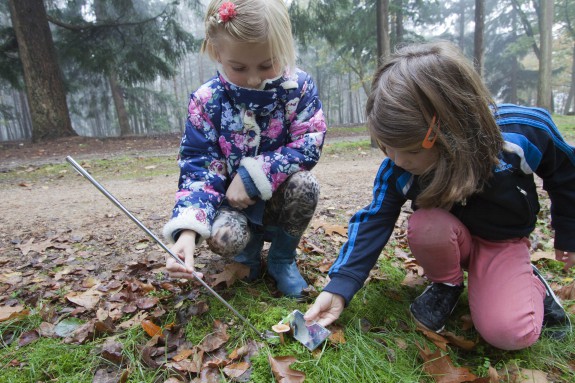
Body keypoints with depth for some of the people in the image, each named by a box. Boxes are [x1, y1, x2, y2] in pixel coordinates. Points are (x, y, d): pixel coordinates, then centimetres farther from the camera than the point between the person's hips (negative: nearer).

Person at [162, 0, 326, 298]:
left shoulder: (299, 86, -13)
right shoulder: (205, 101, -14)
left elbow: (310, 143, -18)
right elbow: (197, 168, -16)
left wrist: (252, 175, -27)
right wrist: (187, 229, -34)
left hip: (279, 197, 1)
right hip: (231, 200, 0)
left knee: (304, 184, -31)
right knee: (222, 238, -29)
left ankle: (282, 258, -2)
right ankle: (250, 245, 12)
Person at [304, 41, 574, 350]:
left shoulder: (523, 131, -28)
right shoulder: (397, 166, -26)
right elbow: (374, 220, -19)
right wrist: (339, 288, -27)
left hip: (504, 241, -1)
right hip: (447, 238, 2)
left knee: (510, 333, -25)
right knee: (425, 224, -35)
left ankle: (529, 282, 10)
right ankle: (446, 284, -2)